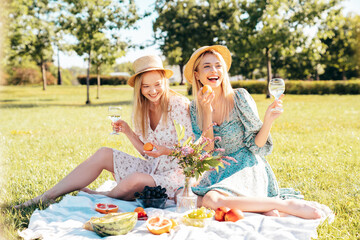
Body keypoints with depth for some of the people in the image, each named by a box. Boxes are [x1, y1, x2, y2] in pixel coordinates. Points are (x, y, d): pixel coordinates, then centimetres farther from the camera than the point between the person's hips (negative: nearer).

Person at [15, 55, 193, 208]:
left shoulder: (179, 105, -15)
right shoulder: (143, 108, 5)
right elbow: (147, 152, 9)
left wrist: (167, 151, -30)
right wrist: (128, 132, -5)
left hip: (174, 175, -7)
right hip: (152, 168, 7)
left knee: (135, 180, -35)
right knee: (103, 154, -4)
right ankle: (48, 196, 1)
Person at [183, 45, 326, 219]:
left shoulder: (239, 97, -7)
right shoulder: (195, 108, 3)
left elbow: (256, 145, -5)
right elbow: (207, 152, -6)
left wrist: (268, 120, -24)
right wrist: (207, 112, -14)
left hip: (247, 167, -4)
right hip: (219, 172, 4)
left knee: (211, 200, -32)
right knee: (201, 202, -27)